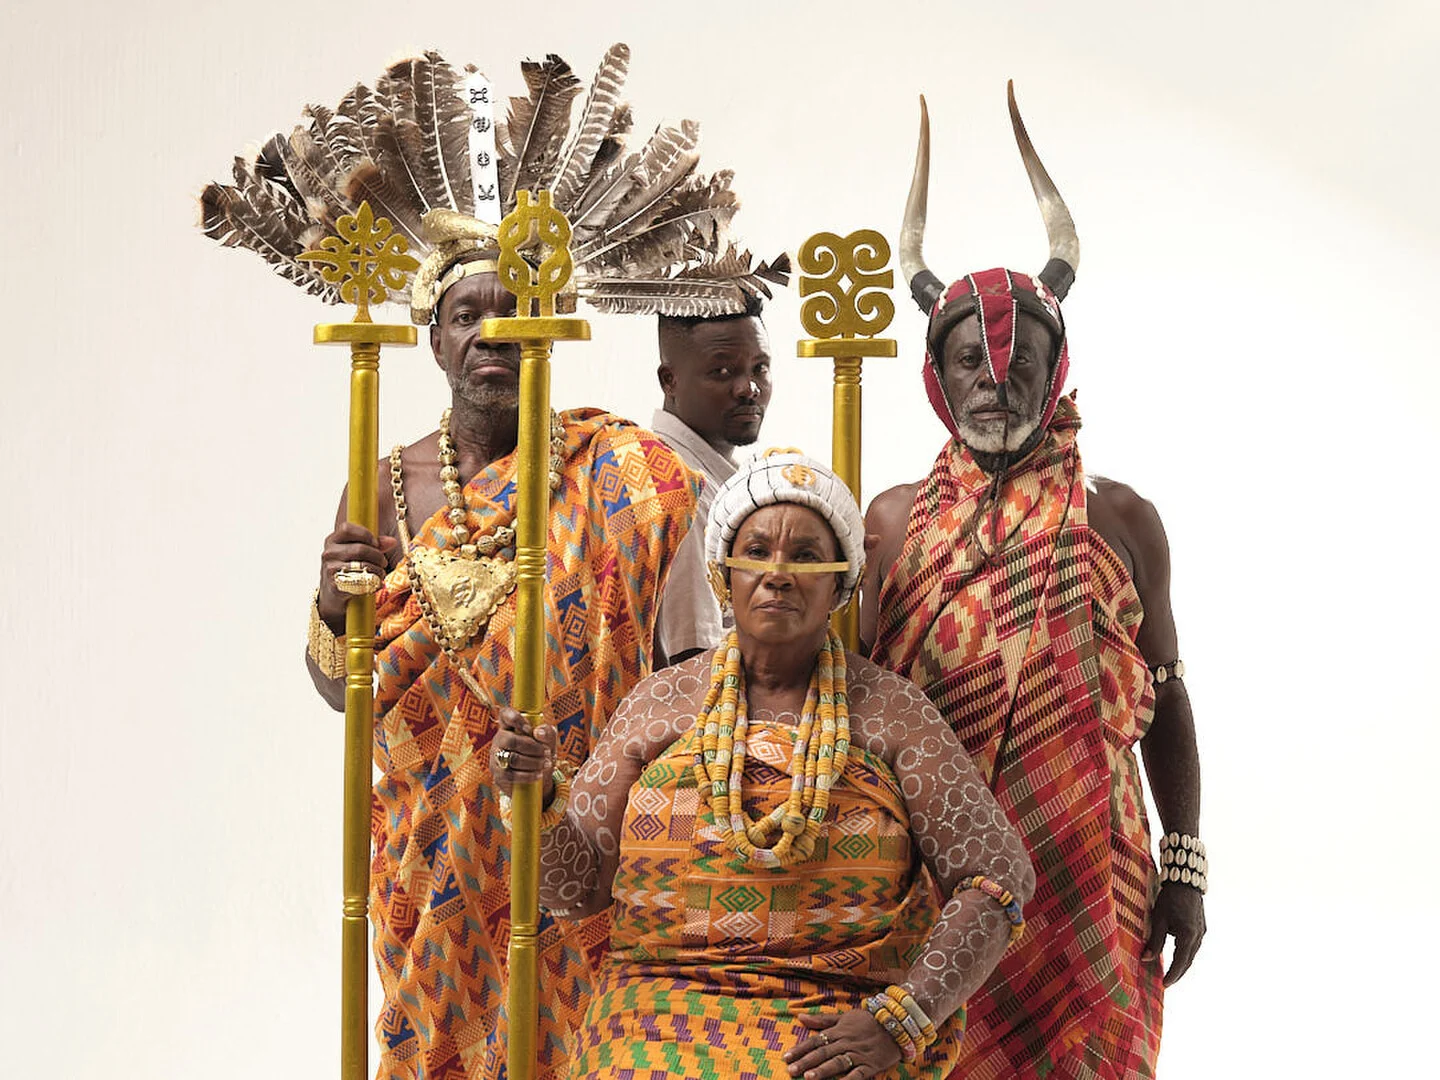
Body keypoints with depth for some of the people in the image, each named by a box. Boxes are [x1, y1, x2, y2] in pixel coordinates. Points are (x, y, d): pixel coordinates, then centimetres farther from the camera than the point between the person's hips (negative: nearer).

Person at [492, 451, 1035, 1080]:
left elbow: (999, 875, 1)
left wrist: (899, 1021, -10)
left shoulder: (888, 711, 4)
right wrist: (537, 796, -11)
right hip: (667, 999, 2)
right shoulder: (663, 701, 10)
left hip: (843, 1019, -1)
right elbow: (578, 885, 10)